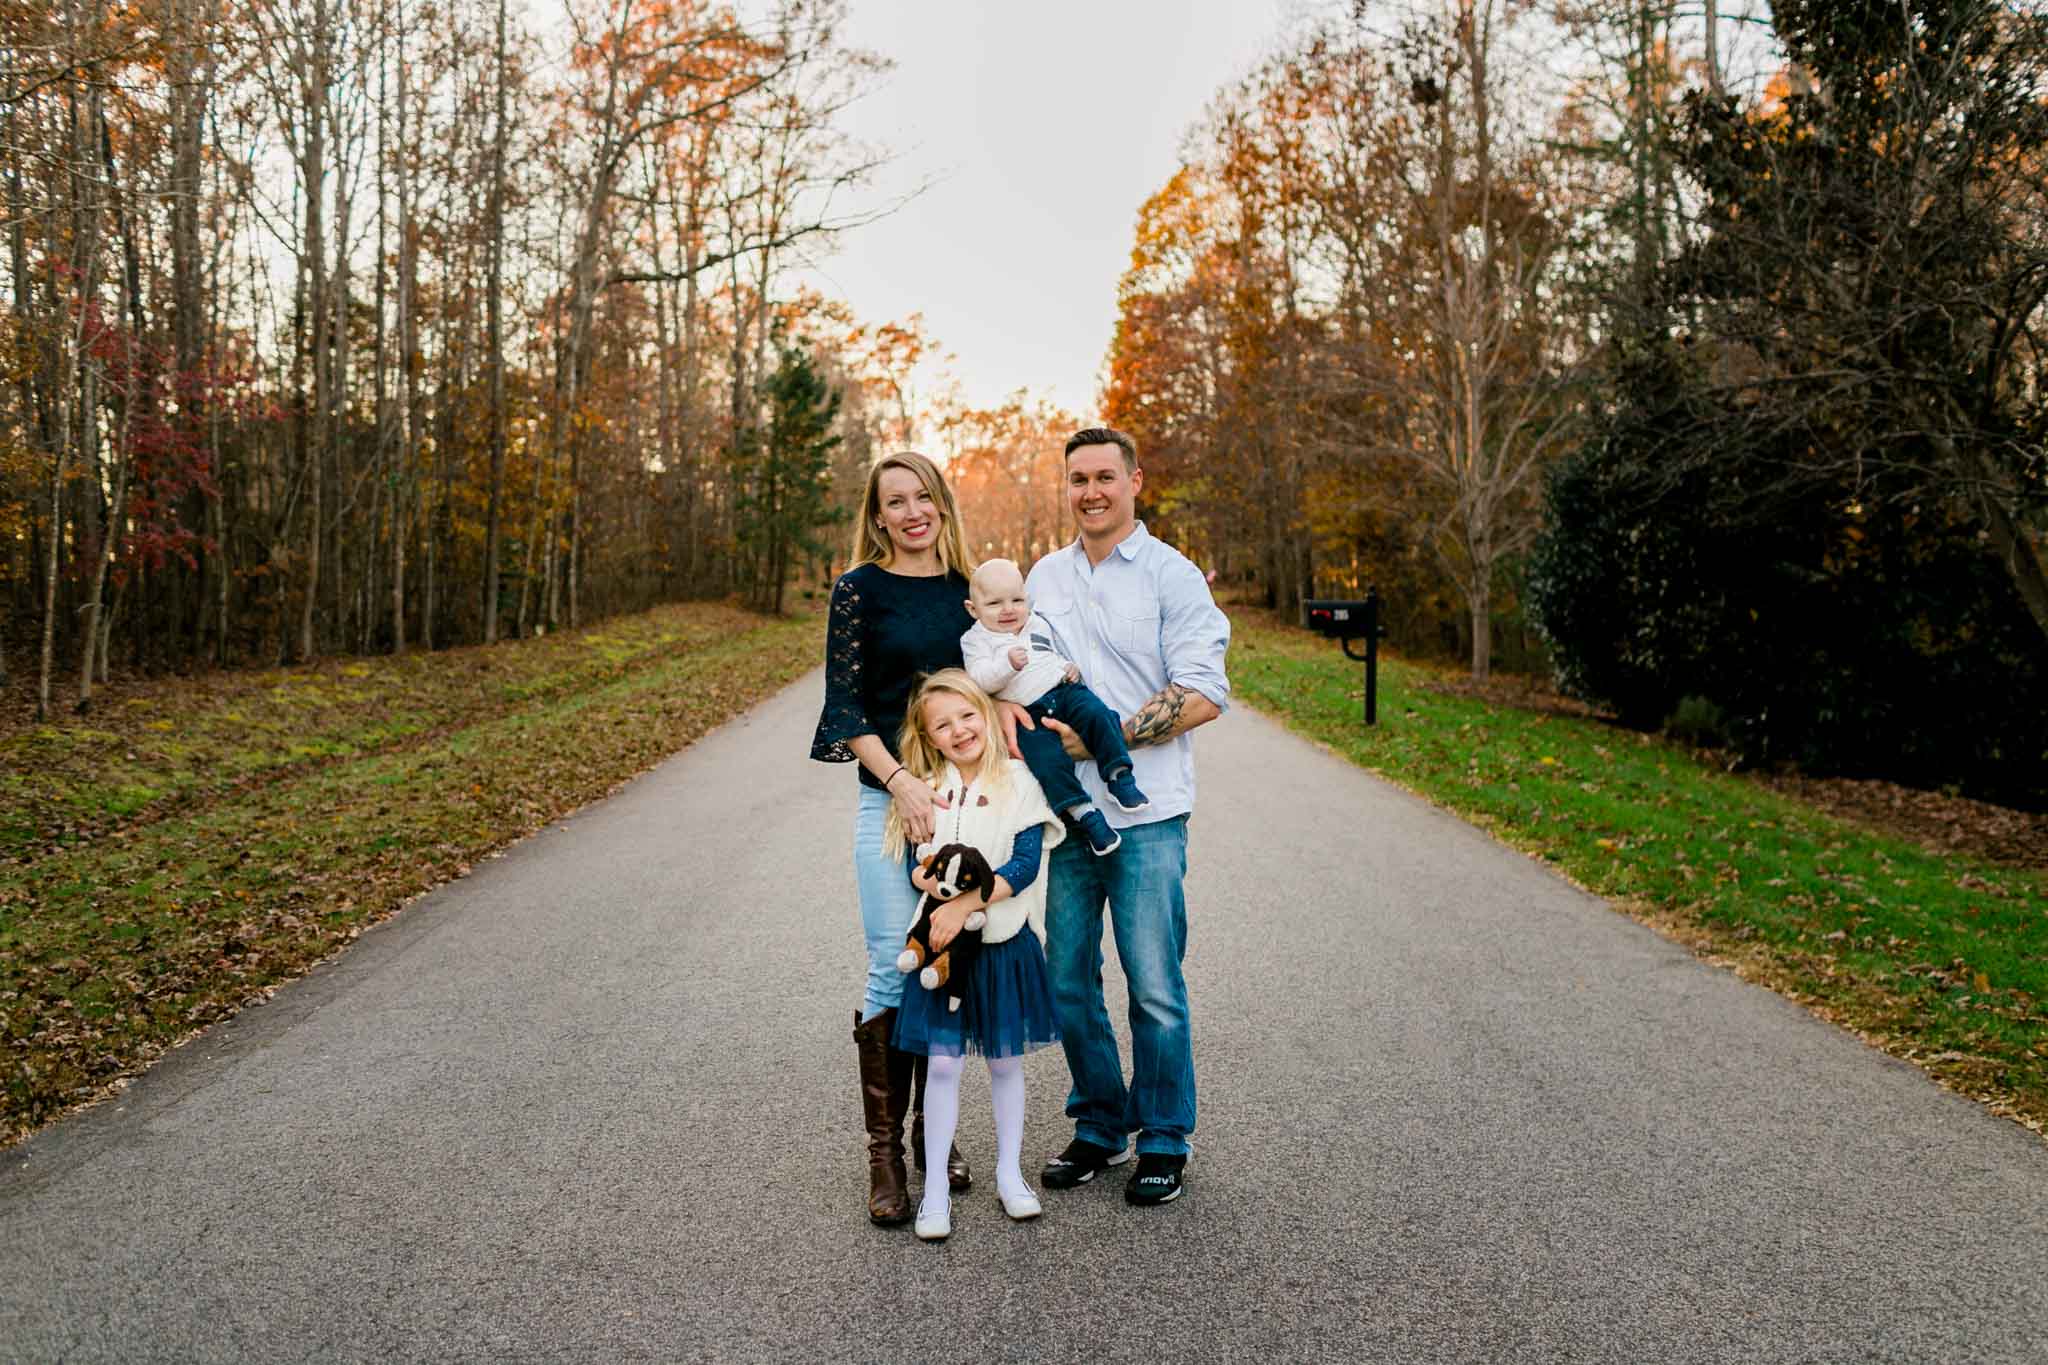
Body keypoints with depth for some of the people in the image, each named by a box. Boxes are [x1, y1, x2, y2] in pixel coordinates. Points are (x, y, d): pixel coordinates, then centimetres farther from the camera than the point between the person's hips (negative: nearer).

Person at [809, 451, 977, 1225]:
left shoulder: (969, 587, 10)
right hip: (892, 801, -4)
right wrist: (899, 779, -17)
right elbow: (845, 706, -6)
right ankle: (884, 1151, 8)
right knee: (895, 972, -4)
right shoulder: (861, 588, -1)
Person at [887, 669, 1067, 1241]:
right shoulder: (926, 789, 3)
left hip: (1004, 942, -1)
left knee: (1004, 1061, 11)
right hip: (944, 942, 1)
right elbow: (915, 863, 2)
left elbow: (1026, 864, -14)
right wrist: (928, 879, -21)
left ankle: (1009, 1172, 28)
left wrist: (967, 901, -22)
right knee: (943, 1063, 2)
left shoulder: (1018, 780, -7)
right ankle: (936, 1185, 13)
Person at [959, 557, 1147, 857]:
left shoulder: (1038, 625, 18)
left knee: (1098, 715, -23)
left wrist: (1069, 666, 9)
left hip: (1064, 690, 4)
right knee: (1048, 760, -22)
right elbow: (980, 679, -12)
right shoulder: (976, 640, 2)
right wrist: (1008, 665, -30)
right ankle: (1085, 816, -15)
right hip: (1028, 713, -4)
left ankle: (1119, 777, -15)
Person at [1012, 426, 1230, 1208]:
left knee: (1155, 989, 1)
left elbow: (1203, 697, -10)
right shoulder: (1045, 576, 13)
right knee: (1067, 982, 10)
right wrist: (1007, 700, -4)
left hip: (1146, 814, -5)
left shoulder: (1172, 576, -3)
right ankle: (1099, 1127, 27)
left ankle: (1164, 1143, 18)